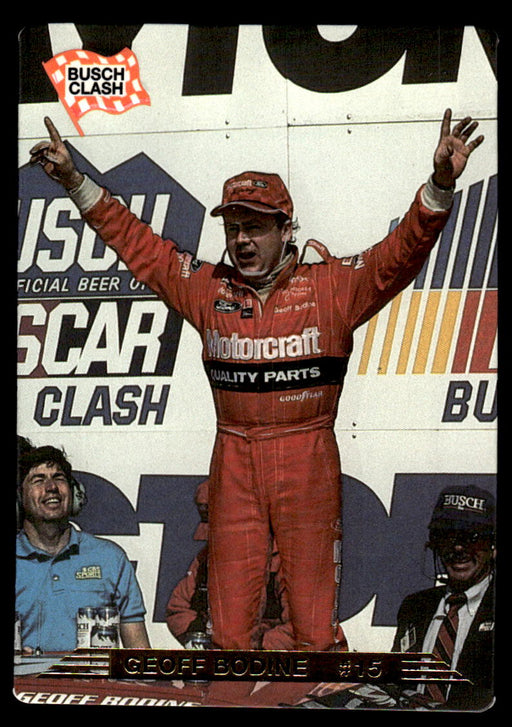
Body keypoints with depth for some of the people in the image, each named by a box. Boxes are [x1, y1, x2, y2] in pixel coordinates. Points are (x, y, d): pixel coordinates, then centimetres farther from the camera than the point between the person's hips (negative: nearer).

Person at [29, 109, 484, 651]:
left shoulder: (331, 286, 0)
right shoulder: (207, 288, 8)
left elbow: (404, 252, -7)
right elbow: (135, 241, 16)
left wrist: (440, 184, -22)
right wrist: (74, 180, 14)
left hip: (308, 463, -2)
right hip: (233, 462, 3)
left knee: (313, 602, 1)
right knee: (229, 606, 6)